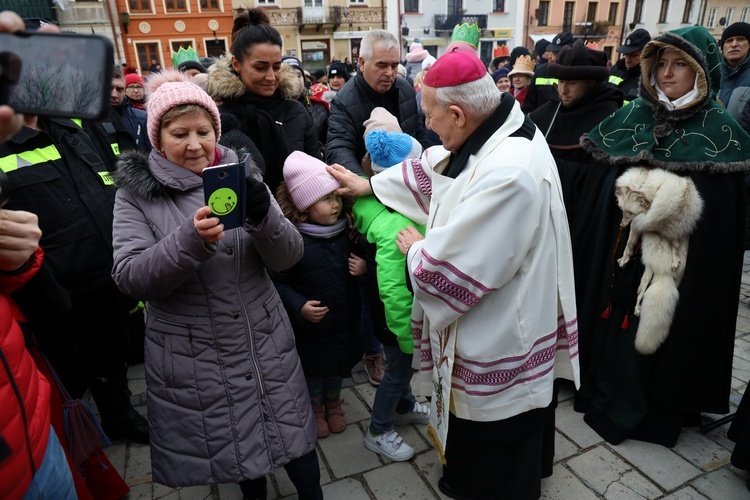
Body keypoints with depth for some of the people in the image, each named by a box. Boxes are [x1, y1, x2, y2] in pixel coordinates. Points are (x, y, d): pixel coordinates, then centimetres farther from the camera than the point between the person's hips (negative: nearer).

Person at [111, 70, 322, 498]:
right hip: (190, 355, 0)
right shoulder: (136, 191, -5)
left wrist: (265, 217, -28)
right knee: (231, 444, 17)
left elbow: (287, 257, -7)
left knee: (290, 432, 12)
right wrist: (191, 240, -30)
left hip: (264, 340, 1)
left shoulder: (242, 176, -1)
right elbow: (130, 278, -14)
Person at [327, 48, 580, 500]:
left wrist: (416, 249, -10)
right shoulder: (495, 132, -4)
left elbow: (450, 264, -31)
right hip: (496, 323, 10)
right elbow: (435, 168, 11)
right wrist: (370, 185, 15)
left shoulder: (508, 174, -35)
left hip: (500, 341, -10)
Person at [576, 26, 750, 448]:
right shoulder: (631, 118, 4)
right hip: (621, 250, 4)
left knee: (661, 331, 8)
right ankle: (607, 387, 35)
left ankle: (658, 406, 30)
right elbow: (605, 184, 5)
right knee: (614, 323, 14)